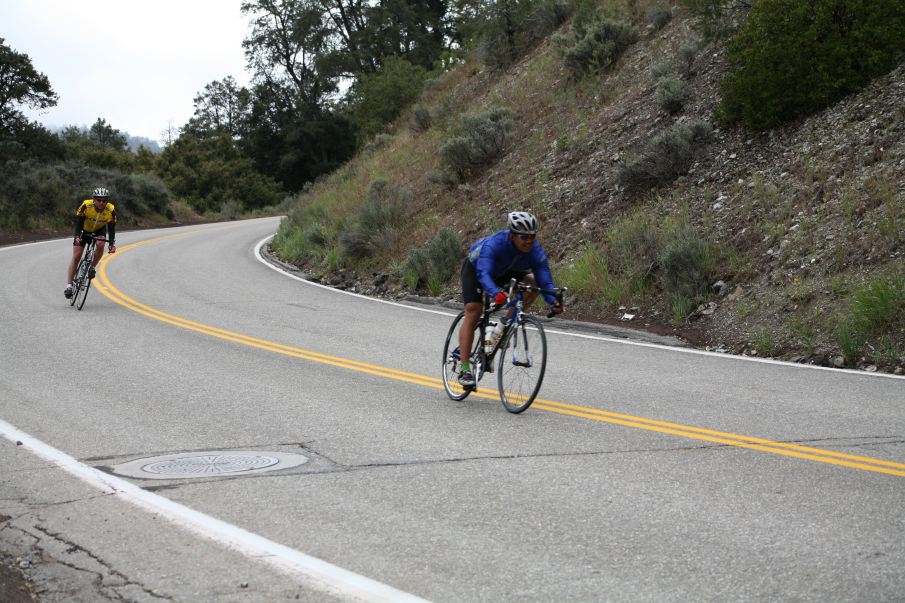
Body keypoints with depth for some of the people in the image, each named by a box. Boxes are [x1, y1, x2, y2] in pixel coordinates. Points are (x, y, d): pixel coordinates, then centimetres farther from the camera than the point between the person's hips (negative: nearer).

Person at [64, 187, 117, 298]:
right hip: (84, 230, -1)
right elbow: (78, 222, -31)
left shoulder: (111, 210, -27)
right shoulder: (86, 205, -31)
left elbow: (111, 228, -25)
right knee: (76, 256, -9)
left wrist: (111, 244, -38)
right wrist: (77, 236, -46)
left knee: (100, 245, -31)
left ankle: (92, 267, -6)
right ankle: (69, 285, -7)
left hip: (99, 230, 1)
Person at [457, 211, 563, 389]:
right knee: (473, 312, -19)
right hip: (475, 267, -5)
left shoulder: (536, 251, -29)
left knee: (534, 283, -18)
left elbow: (545, 281, -32)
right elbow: (483, 273, -53)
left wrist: (554, 301, -53)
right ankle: (465, 370, -18)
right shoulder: (494, 244, -41)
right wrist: (496, 293, -72)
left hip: (505, 272, 5)